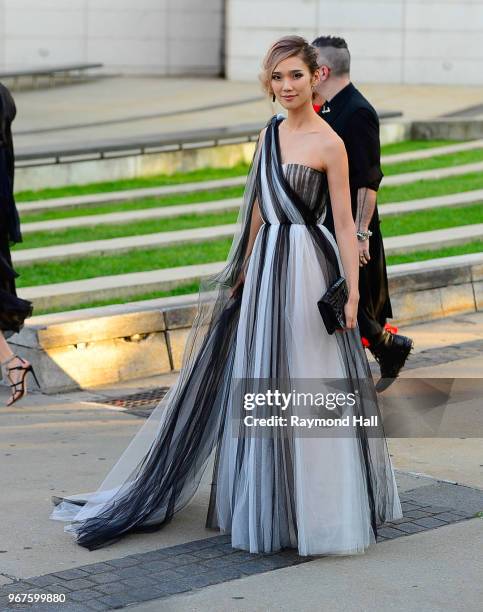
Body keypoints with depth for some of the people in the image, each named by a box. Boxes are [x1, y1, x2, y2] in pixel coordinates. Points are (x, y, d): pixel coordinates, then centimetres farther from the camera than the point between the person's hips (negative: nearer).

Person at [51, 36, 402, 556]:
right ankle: (263, 504, 26)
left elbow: (345, 223, -10)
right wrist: (246, 270, 17)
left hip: (308, 268, -7)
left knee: (310, 387, -1)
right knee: (258, 386, 12)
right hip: (266, 265, 7)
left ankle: (315, 512, 10)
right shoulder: (269, 134, 10)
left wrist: (353, 293, -13)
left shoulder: (328, 144, -10)